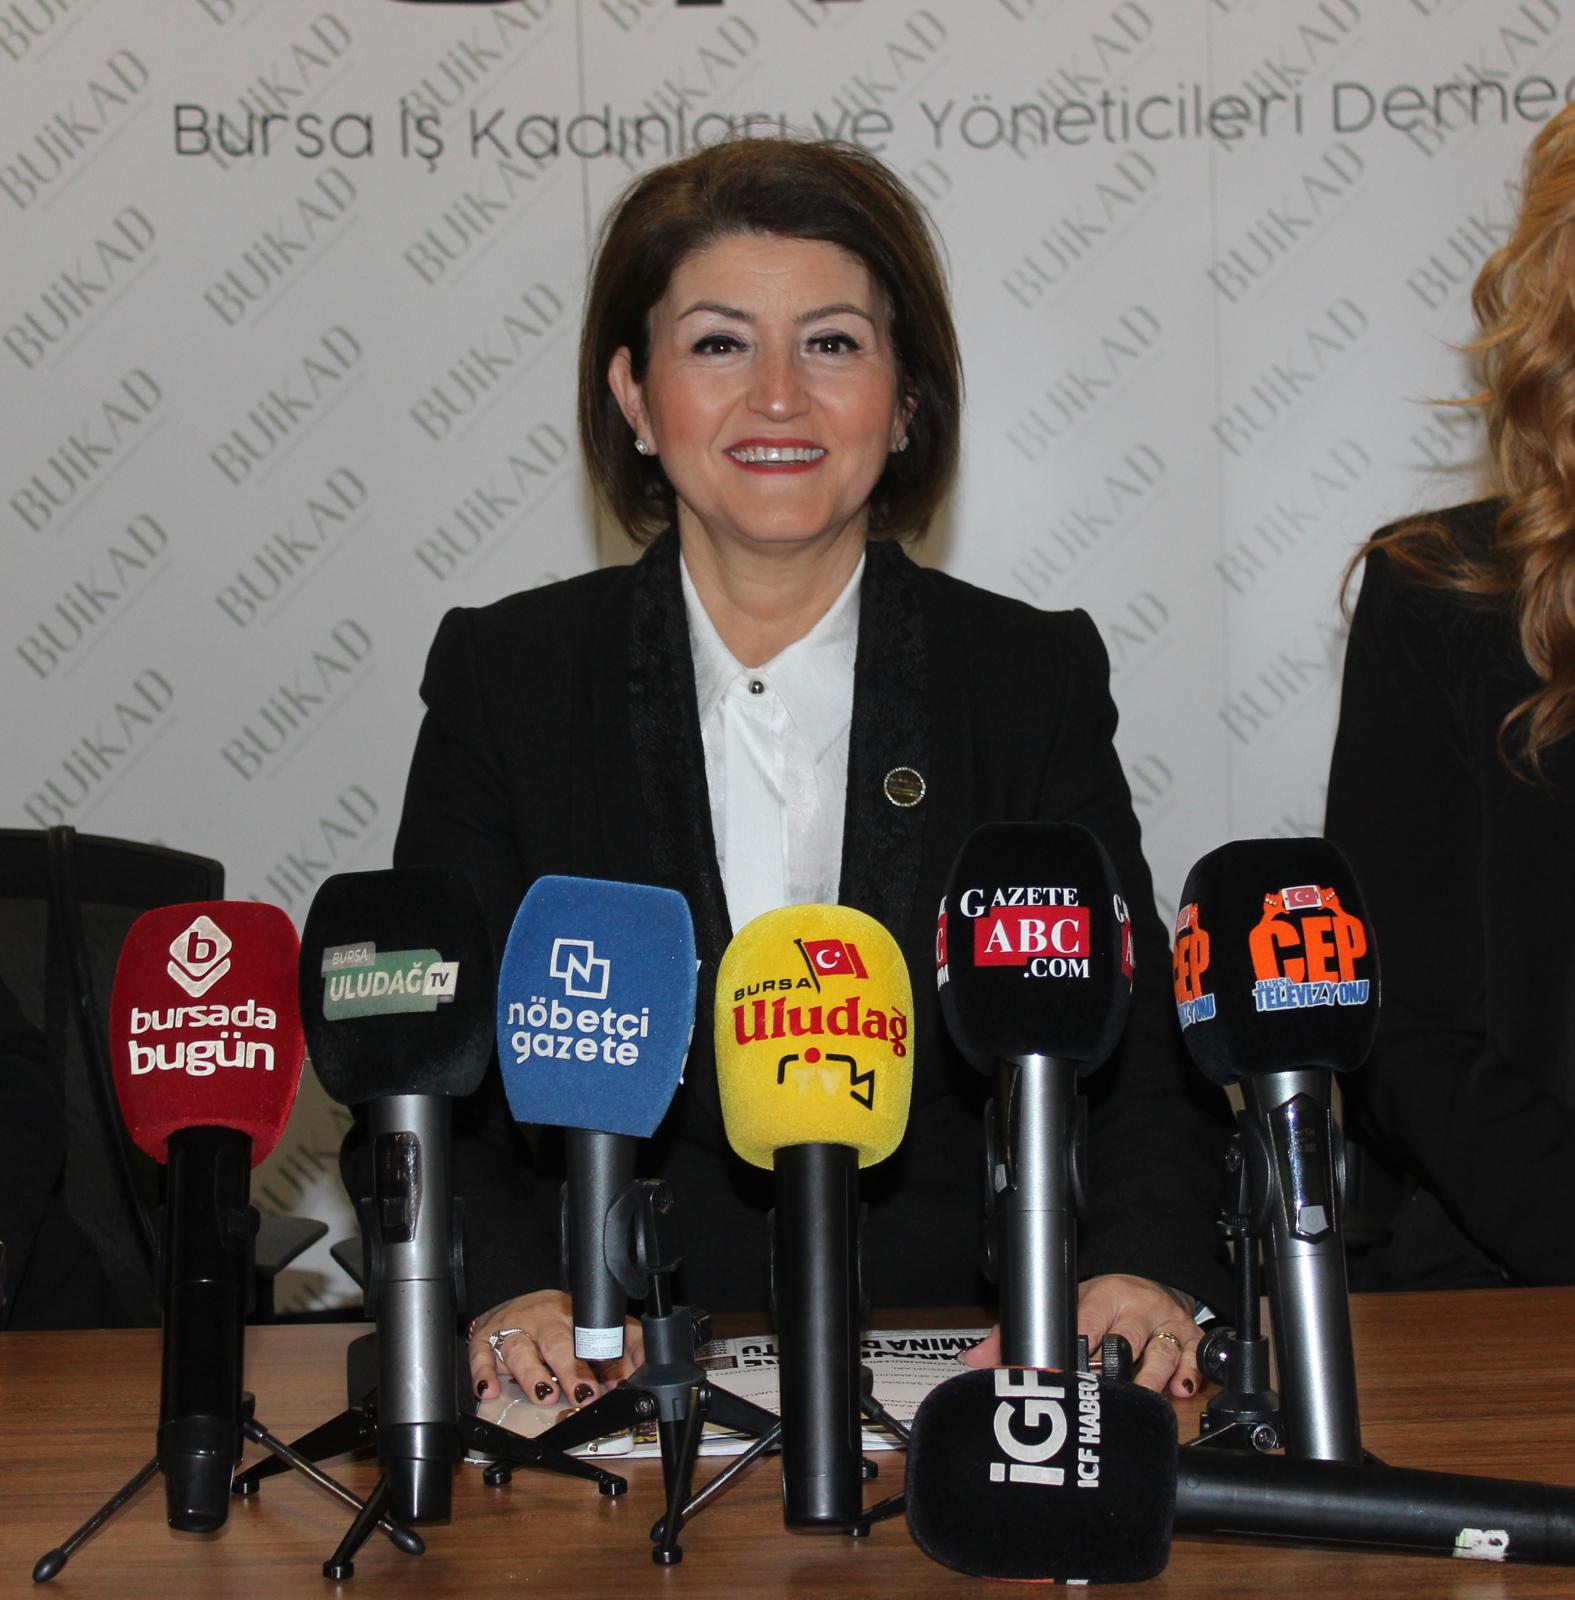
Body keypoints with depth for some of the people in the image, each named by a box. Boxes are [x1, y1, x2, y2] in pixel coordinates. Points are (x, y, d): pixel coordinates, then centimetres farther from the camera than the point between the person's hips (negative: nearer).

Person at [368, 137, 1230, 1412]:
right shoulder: (506, 677, 6)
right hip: (619, 1391, 0)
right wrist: (514, 1291, -18)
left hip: (954, 1391, 1)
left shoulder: (1033, 679, 8)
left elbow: (1141, 1064, 3)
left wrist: (1145, 1270, -18)